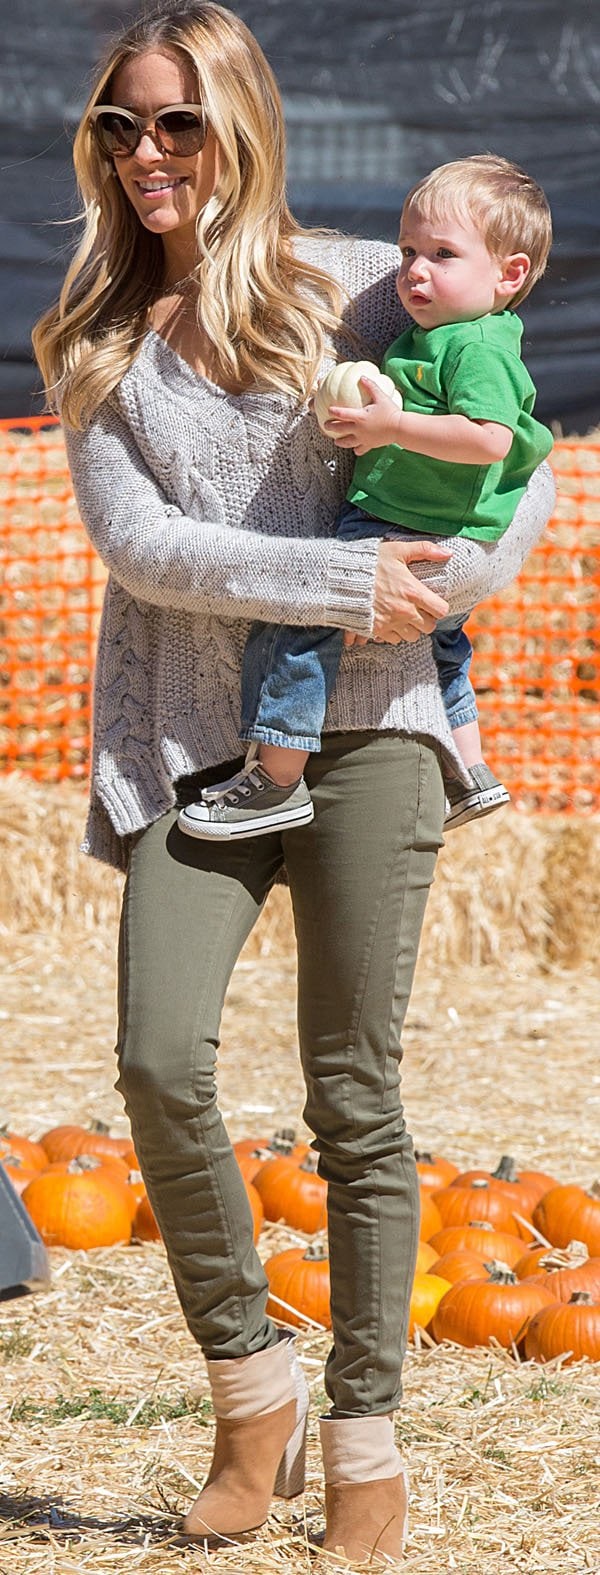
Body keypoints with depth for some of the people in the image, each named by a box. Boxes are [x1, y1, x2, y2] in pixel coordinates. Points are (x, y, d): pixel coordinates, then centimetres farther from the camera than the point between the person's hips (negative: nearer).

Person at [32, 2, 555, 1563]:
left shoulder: (352, 286, 6)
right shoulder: (94, 338, 10)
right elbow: (135, 541, -2)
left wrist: (455, 581, -10)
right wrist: (338, 583, -13)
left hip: (359, 728, -1)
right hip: (186, 740, 1)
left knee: (354, 1096, -1)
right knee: (159, 1060, -15)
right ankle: (250, 1396, 4)